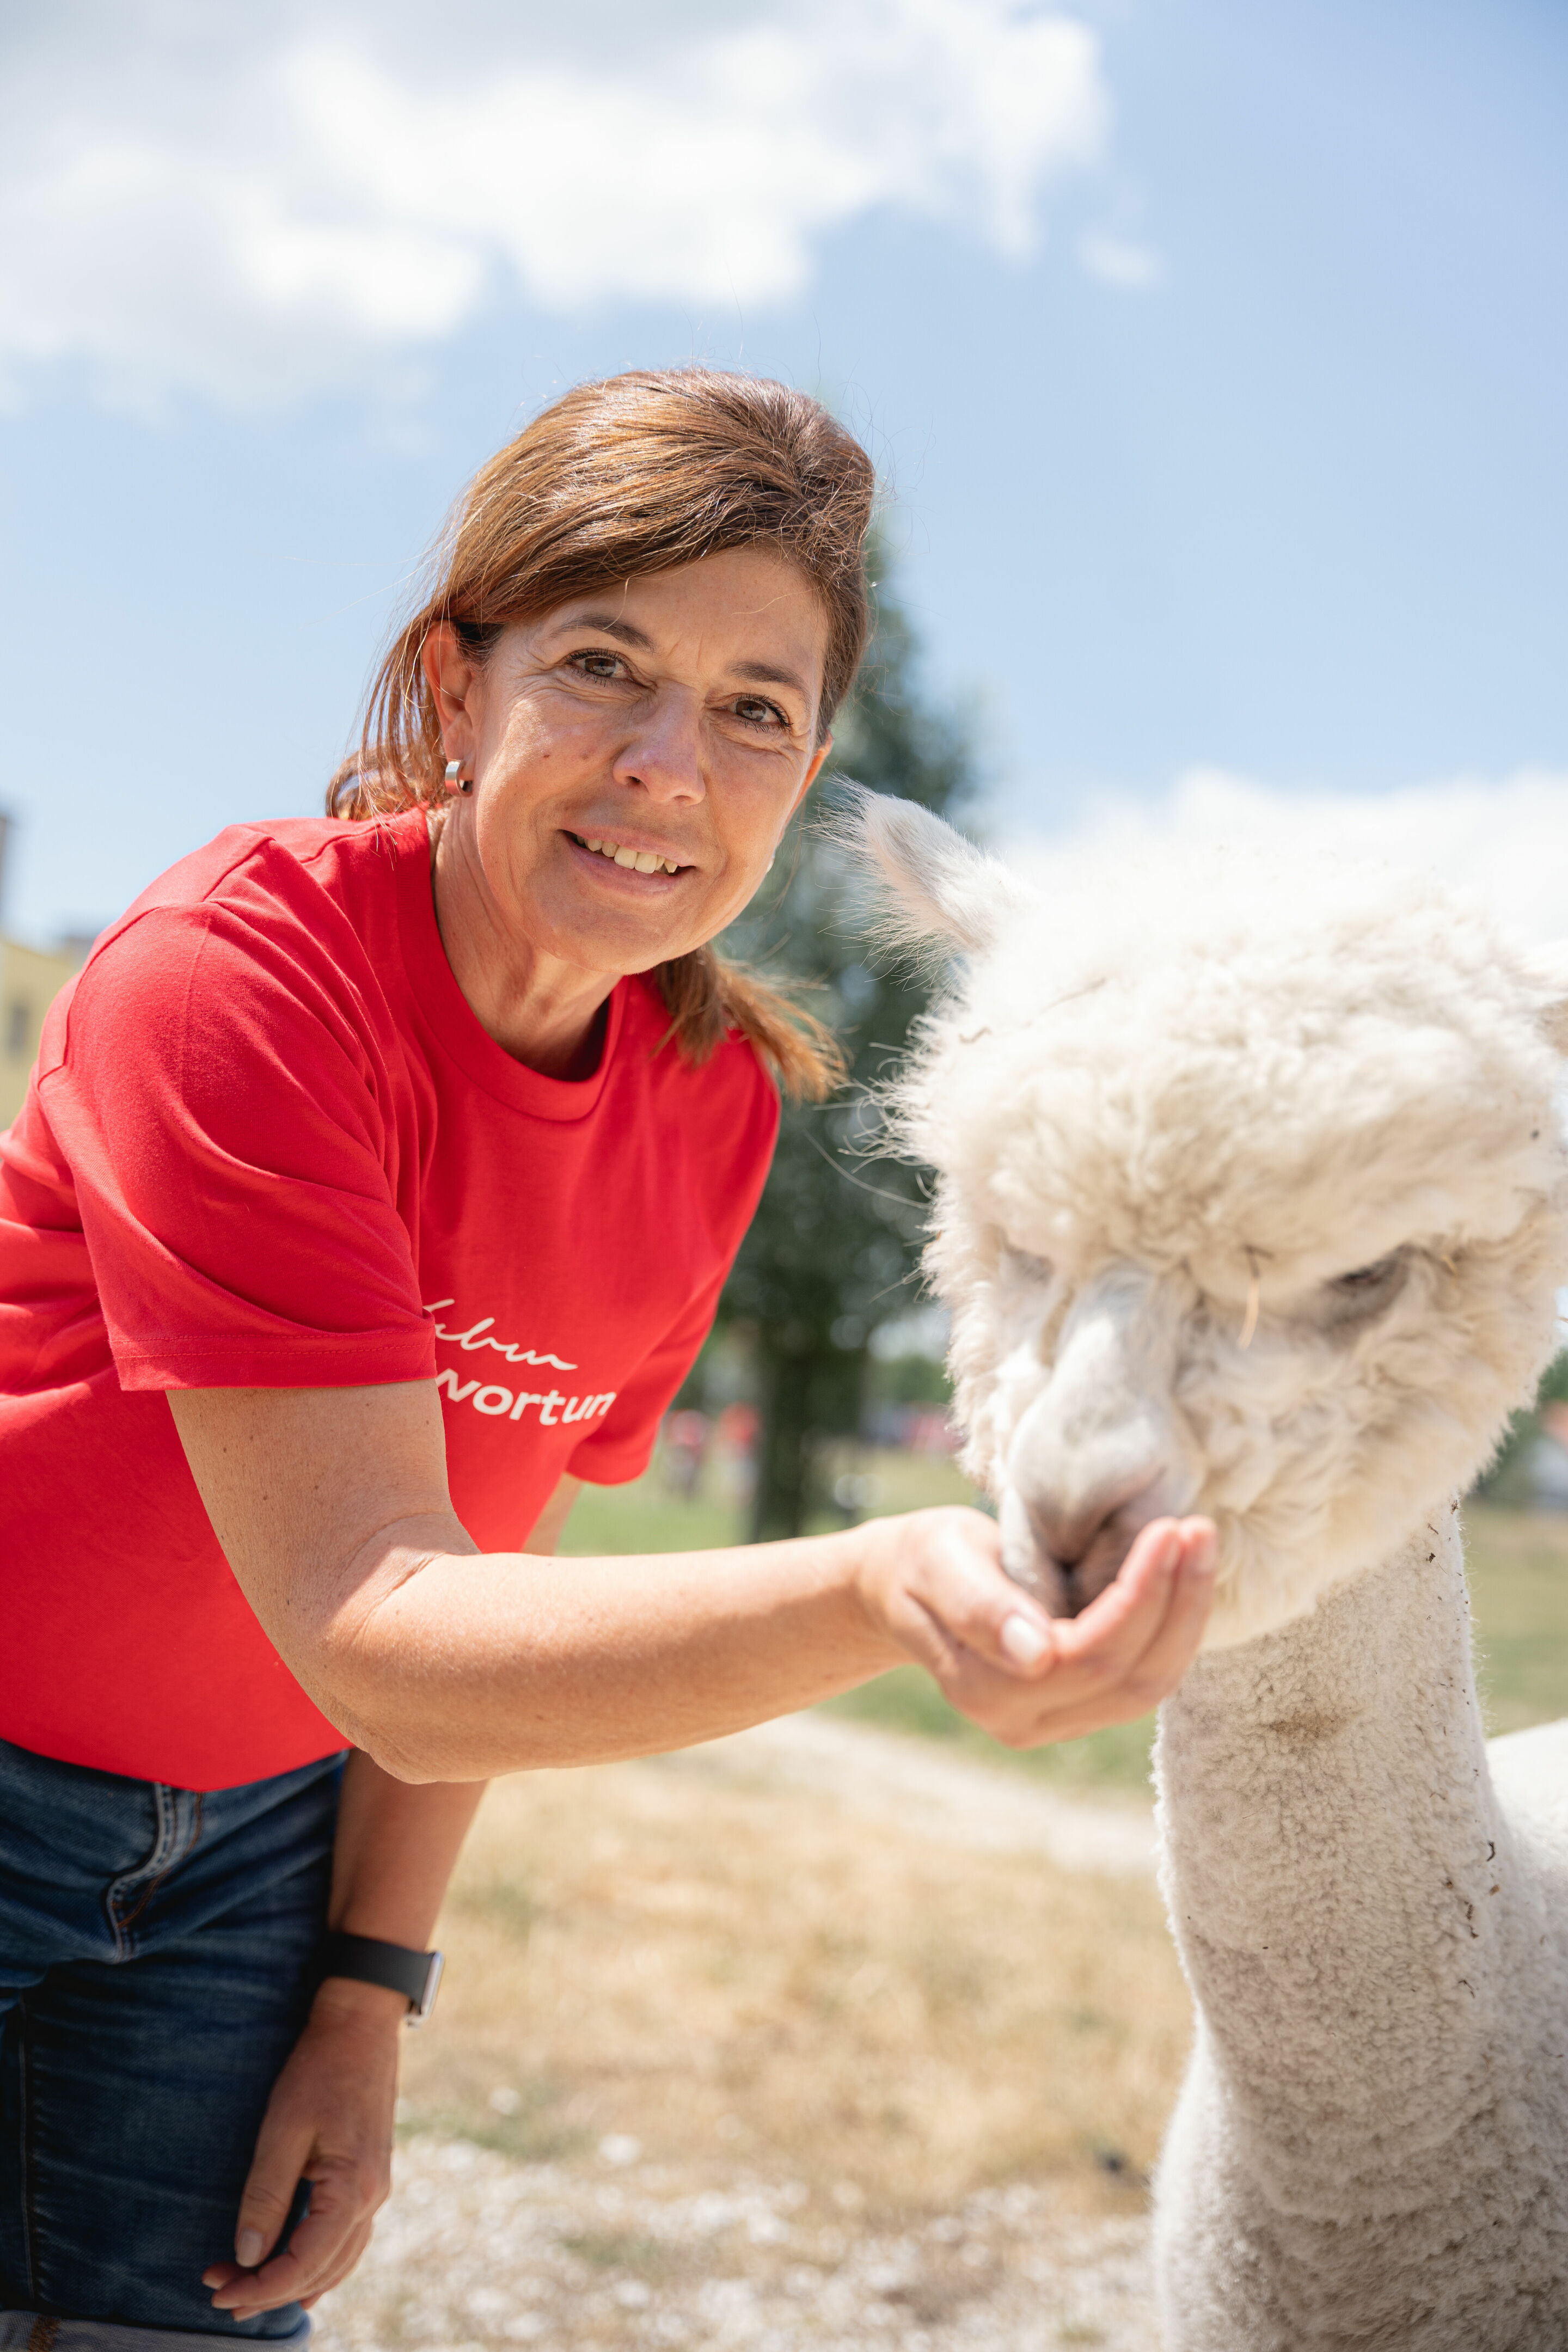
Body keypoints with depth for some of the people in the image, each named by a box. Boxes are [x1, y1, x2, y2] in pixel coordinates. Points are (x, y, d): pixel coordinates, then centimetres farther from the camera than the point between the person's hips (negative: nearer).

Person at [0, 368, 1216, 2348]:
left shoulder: (719, 1100, -9)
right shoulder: (231, 978, -28)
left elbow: (493, 1544, 2)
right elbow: (372, 1635, -32)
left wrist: (365, 1996, 0)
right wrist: (884, 1595, -47)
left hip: (242, 1841, 5)